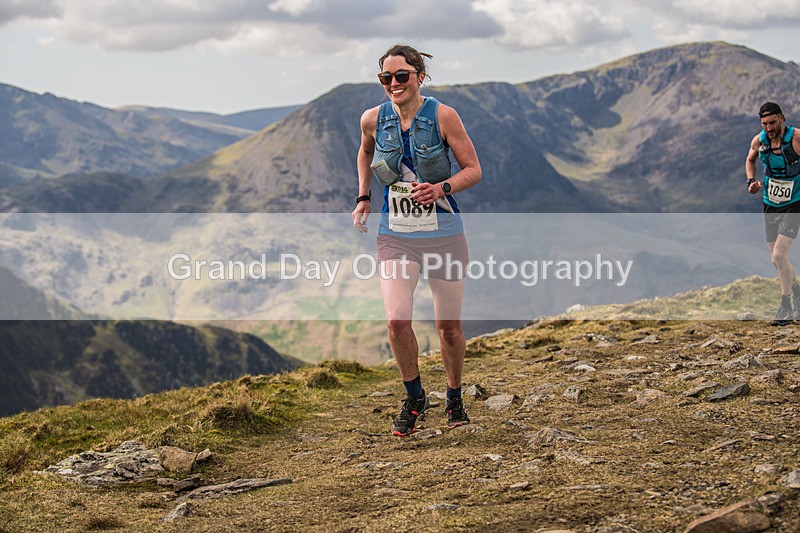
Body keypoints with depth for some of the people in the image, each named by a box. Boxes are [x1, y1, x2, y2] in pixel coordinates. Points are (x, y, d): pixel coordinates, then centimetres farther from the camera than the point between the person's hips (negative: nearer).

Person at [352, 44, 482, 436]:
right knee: (397, 322, -14)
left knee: (449, 328, 6)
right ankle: (414, 397, 12)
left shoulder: (443, 116, -10)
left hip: (443, 233, -1)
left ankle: (454, 399, 33)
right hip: (395, 235, 1)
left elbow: (473, 170, -5)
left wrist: (441, 188, -23)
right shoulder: (373, 119, -2)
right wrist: (362, 198, 10)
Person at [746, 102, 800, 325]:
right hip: (770, 204, 5)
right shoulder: (759, 141, -4)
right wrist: (751, 181, 0)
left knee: (779, 256, -16)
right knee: (777, 259, 13)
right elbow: (750, 160, 17)